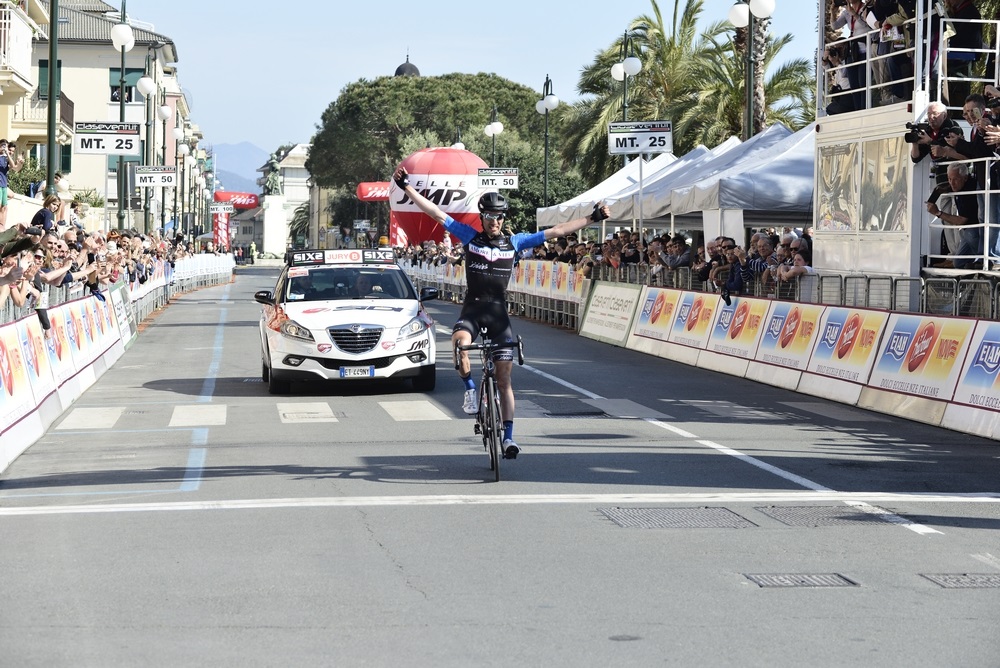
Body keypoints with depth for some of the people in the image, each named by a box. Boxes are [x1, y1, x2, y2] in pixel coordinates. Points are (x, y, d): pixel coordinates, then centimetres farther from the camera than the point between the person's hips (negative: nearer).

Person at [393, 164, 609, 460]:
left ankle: (508, 436, 8)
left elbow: (556, 231, 6)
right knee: (460, 343, -36)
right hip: (472, 308, -1)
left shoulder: (515, 242, 5)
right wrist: (406, 186, -8)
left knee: (504, 379, 1)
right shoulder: (470, 237, 2)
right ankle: (470, 389, -10)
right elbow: (435, 213, -2)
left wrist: (593, 218, 4)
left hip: (499, 312, 1)